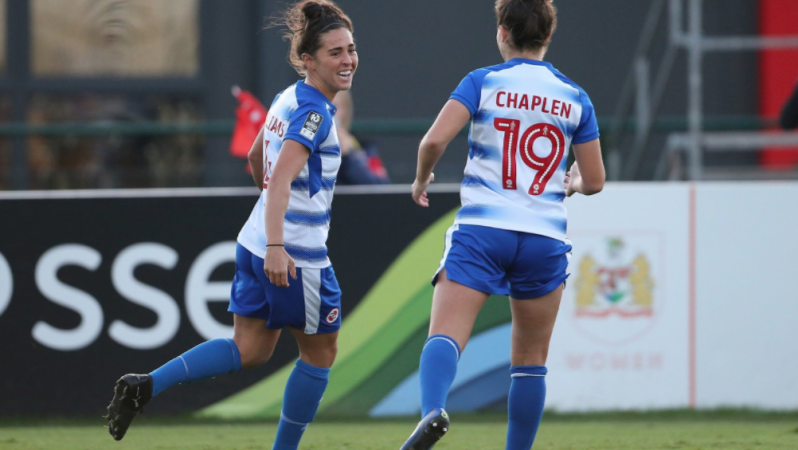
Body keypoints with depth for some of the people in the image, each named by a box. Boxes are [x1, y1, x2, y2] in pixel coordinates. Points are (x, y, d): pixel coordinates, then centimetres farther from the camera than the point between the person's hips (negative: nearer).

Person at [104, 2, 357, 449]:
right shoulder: (313, 113, -18)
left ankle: (148, 385, -5)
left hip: (256, 243, 9)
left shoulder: (288, 100, 11)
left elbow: (256, 158, 26)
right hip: (295, 255, -9)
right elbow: (281, 178, -29)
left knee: (250, 350, 11)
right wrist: (277, 246, -38)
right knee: (320, 353, 8)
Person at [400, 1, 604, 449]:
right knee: (530, 361, 13)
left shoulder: (483, 83, 1)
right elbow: (594, 181, 10)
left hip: (481, 231, -2)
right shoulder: (575, 97, 8)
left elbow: (435, 140, -11)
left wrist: (422, 178, 10)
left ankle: (433, 409, -42)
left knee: (446, 337, -14)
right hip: (545, 239, 2)